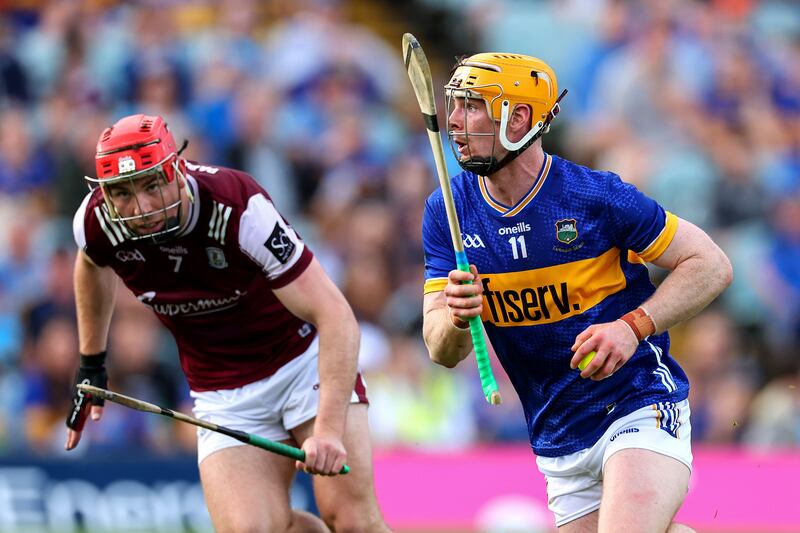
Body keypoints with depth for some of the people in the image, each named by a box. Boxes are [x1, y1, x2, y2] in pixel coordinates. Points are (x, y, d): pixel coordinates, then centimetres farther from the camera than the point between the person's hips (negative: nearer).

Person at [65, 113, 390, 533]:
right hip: (223, 393, 3)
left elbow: (334, 315, -30)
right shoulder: (97, 222, -16)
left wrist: (329, 430, -39)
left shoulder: (238, 206, -30)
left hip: (307, 355, -3)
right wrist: (91, 364, 20)